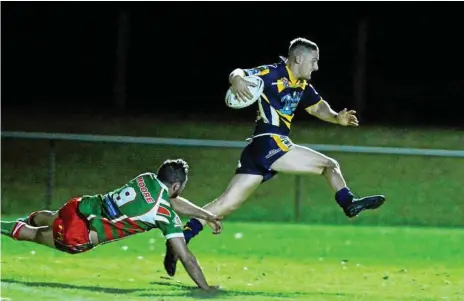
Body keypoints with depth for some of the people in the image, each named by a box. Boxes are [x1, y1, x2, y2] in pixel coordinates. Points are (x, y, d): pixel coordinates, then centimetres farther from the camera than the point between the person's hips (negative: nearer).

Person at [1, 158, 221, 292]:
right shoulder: (168, 218, -15)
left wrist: (207, 215, 26)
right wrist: (205, 288, -4)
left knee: (51, 219, 42)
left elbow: (173, 201, 24)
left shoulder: (147, 179, 4)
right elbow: (185, 257, -13)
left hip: (80, 207, 6)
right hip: (78, 237, -6)